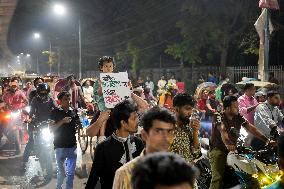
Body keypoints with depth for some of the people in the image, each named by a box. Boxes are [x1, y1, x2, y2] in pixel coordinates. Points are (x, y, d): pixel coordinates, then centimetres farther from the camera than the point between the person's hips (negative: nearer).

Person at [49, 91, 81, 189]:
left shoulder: (73, 111, 8)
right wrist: (62, 121, -16)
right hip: (60, 146, -3)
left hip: (72, 146, 3)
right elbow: (51, 128, -5)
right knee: (61, 172, 2)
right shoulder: (55, 112, -2)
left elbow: (78, 125, 19)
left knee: (71, 172, 6)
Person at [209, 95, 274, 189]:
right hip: (218, 150, -6)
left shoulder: (238, 117, 5)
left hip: (233, 149, 6)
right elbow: (222, 130, -31)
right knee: (218, 177, -20)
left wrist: (266, 140, -13)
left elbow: (251, 128, -2)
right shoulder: (218, 116, -13)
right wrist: (227, 144, -50)